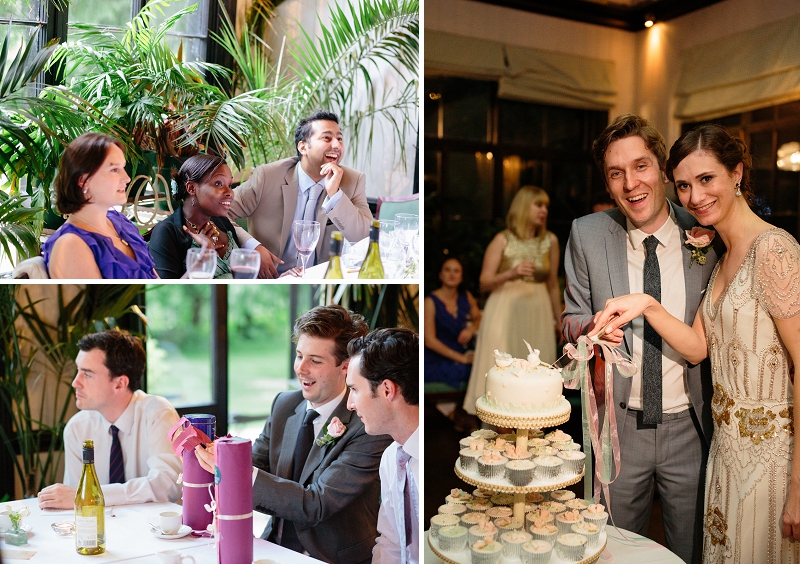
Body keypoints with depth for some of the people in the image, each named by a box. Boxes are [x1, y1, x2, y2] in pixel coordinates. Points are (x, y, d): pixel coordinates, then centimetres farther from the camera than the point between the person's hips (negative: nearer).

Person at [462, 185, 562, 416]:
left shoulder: (550, 241, 6)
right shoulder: (503, 240, -2)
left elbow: (553, 284, 13)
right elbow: (484, 283, -5)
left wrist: (559, 319, 16)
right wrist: (511, 273, -21)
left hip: (538, 312, 3)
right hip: (505, 312, -2)